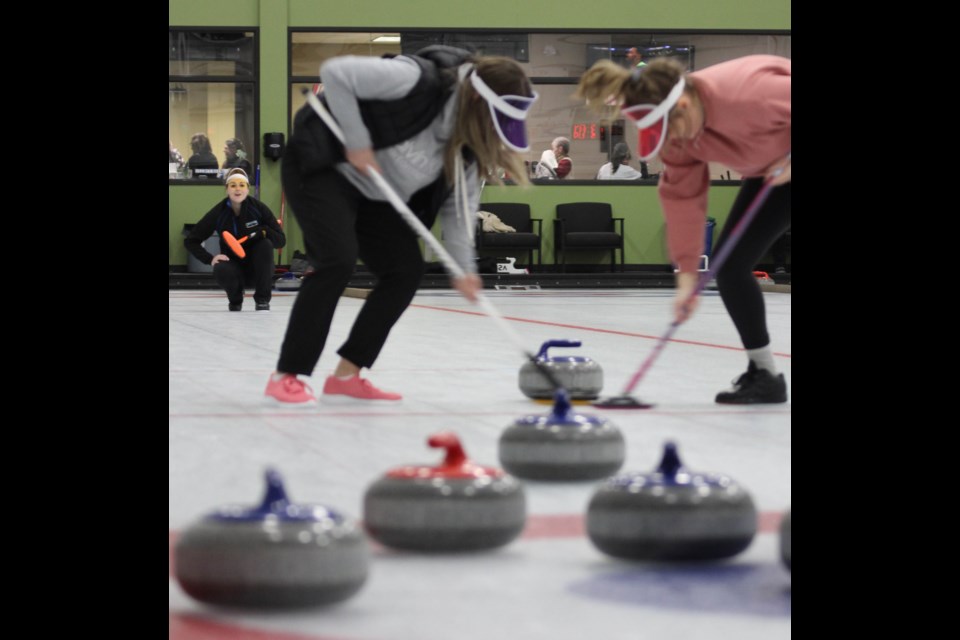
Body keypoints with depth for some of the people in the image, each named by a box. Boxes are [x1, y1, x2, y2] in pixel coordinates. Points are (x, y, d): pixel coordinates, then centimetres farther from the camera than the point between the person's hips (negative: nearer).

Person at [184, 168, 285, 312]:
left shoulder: (259, 208, -14)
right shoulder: (218, 212, -13)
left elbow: (281, 241, -12)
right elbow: (190, 241, -6)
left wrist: (263, 231, -30)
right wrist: (210, 259, -20)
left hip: (257, 268, 0)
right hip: (233, 263, 0)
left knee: (265, 244, -29)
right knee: (222, 271, -34)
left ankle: (263, 299, -14)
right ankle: (235, 300, 2)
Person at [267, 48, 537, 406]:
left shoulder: (470, 138, -6)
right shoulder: (417, 80, -30)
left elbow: (460, 201, -3)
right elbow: (335, 72, -30)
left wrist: (463, 266, -15)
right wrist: (357, 141, -28)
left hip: (375, 195, 9)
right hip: (322, 170, -8)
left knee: (406, 271, -1)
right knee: (339, 260, -24)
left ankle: (346, 376, 6)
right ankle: (286, 377, -16)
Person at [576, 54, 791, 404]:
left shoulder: (750, 94, -40)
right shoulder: (677, 131, -15)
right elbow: (682, 196, -11)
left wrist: (788, 161, -28)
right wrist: (687, 271, -13)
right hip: (767, 171, 7)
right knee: (730, 264, 2)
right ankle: (762, 372, 12)